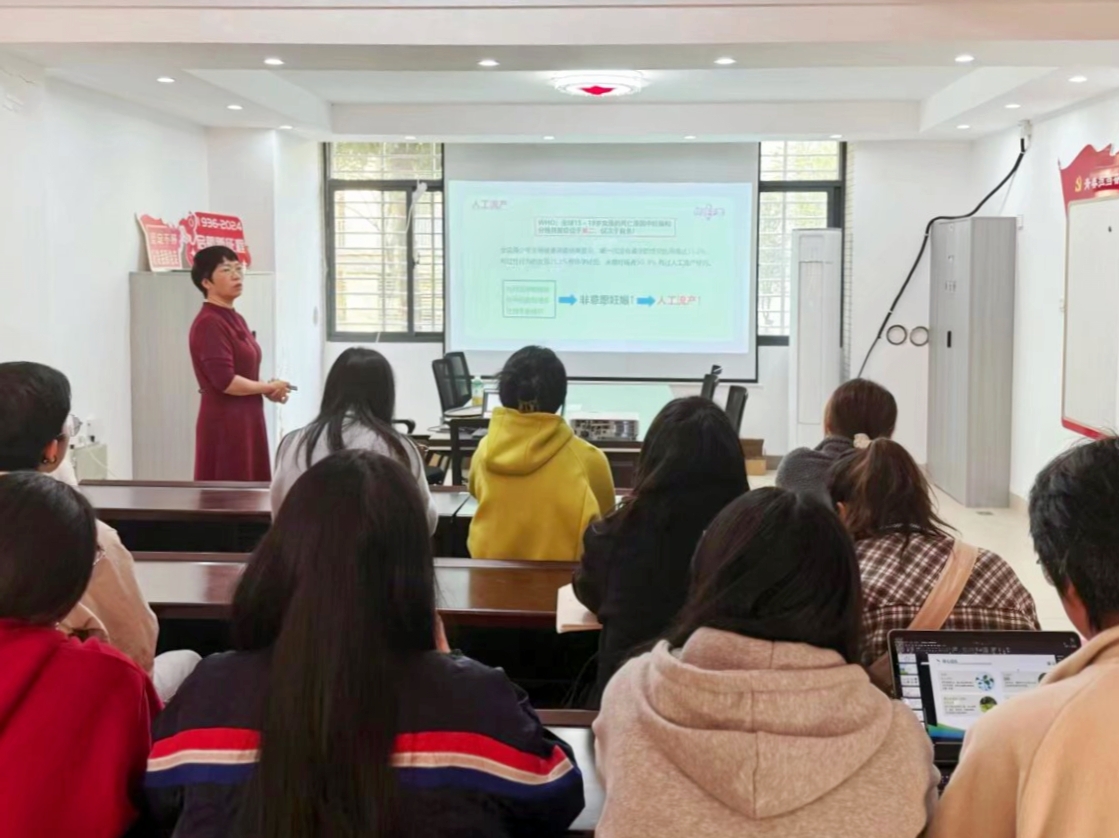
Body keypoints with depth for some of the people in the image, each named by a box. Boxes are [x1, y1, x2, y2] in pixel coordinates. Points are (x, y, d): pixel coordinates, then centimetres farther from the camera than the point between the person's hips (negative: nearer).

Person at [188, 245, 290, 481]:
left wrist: (269, 389, 0)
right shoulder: (209, 324, -16)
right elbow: (225, 381, -22)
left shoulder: (235, 319, 13)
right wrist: (269, 387, -9)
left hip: (247, 420, 9)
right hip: (224, 423, -9)